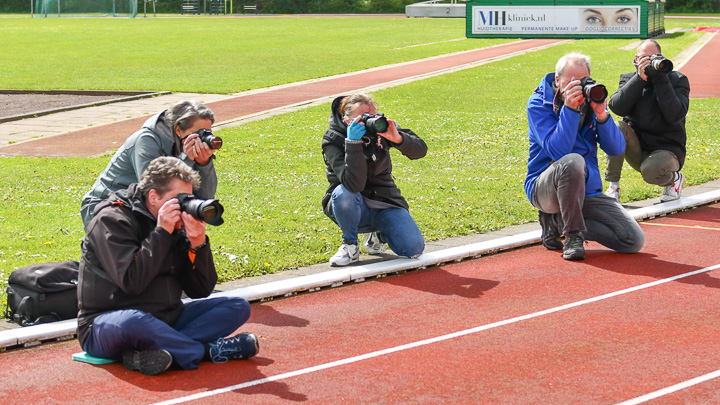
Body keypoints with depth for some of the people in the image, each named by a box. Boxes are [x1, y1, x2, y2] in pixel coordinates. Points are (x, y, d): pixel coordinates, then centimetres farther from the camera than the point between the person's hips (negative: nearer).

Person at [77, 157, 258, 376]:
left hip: (163, 320, 7)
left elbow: (201, 290, 3)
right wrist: (161, 233, -21)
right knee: (131, 321, -42)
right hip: (107, 325, -7)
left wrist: (198, 244, -12)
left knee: (238, 307, -6)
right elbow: (131, 282, -24)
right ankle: (209, 351, -22)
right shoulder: (111, 220, -10)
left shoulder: (177, 226, 8)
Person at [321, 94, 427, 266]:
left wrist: (398, 138, -31)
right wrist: (353, 143, -39)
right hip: (354, 206, -3)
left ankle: (379, 234, 16)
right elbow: (354, 184, -31)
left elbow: (421, 150, -11)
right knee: (343, 192, -39)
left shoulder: (379, 126, -5)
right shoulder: (333, 140, -16)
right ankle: (350, 245, -12)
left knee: (414, 248, -18)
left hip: (385, 203, 3)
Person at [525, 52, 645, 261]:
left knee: (634, 241, -10)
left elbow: (617, 149, -5)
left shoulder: (591, 100, 4)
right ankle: (573, 236, -21)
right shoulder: (539, 103, -8)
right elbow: (558, 151, -23)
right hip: (545, 188, -5)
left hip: (588, 191, 5)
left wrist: (602, 115, -21)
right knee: (572, 162, -40)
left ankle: (558, 221, 5)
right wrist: (570, 109, -29)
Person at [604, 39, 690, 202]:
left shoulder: (678, 80, -2)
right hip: (637, 150, 3)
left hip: (667, 149, -3)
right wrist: (640, 78, -21)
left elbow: (675, 116, -20)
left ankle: (675, 178, 4)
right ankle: (613, 188, -18)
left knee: (650, 171, -35)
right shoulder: (629, 79, 5)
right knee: (617, 128, -26)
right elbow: (616, 107, -16)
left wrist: (660, 79, -20)